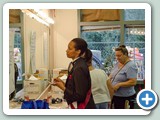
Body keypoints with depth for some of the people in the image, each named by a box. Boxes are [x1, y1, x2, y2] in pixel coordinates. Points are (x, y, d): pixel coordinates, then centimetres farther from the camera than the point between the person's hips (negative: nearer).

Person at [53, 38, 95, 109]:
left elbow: (79, 96, -21)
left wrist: (63, 88, -14)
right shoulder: (76, 64, 4)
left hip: (83, 108, -9)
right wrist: (63, 83, -1)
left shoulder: (79, 68, -22)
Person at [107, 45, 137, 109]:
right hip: (115, 96, 8)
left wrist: (119, 85, -23)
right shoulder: (117, 64, 8)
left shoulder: (130, 66, -17)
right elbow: (111, 75, 18)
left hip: (125, 98, -8)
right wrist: (108, 80, -2)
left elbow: (133, 82, -24)